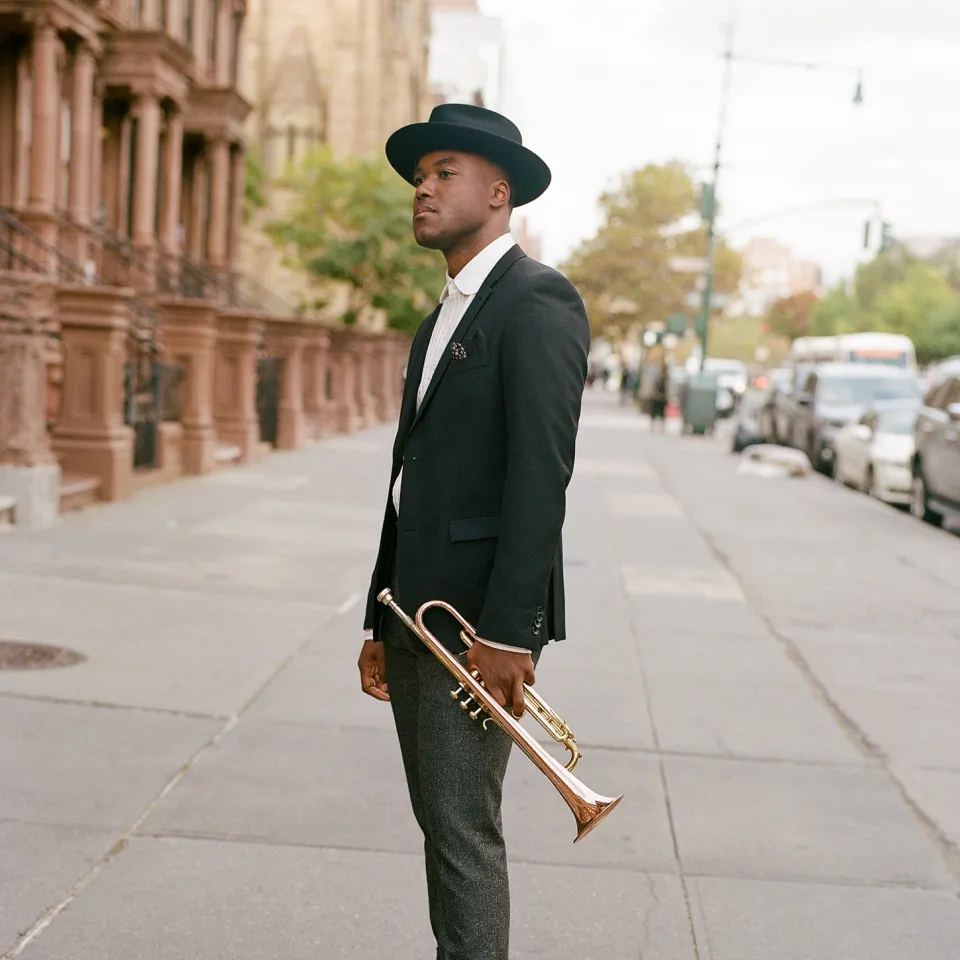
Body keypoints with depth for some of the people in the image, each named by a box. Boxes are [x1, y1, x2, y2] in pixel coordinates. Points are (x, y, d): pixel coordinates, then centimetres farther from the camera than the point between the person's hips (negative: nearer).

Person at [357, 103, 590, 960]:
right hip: (417, 614, 9)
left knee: (463, 828, -6)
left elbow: (542, 472, -18)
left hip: (479, 615, -9)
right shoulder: (442, 319, 20)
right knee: (439, 822, 14)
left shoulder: (538, 300, -9)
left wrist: (509, 631, -23)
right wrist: (381, 623, 17)